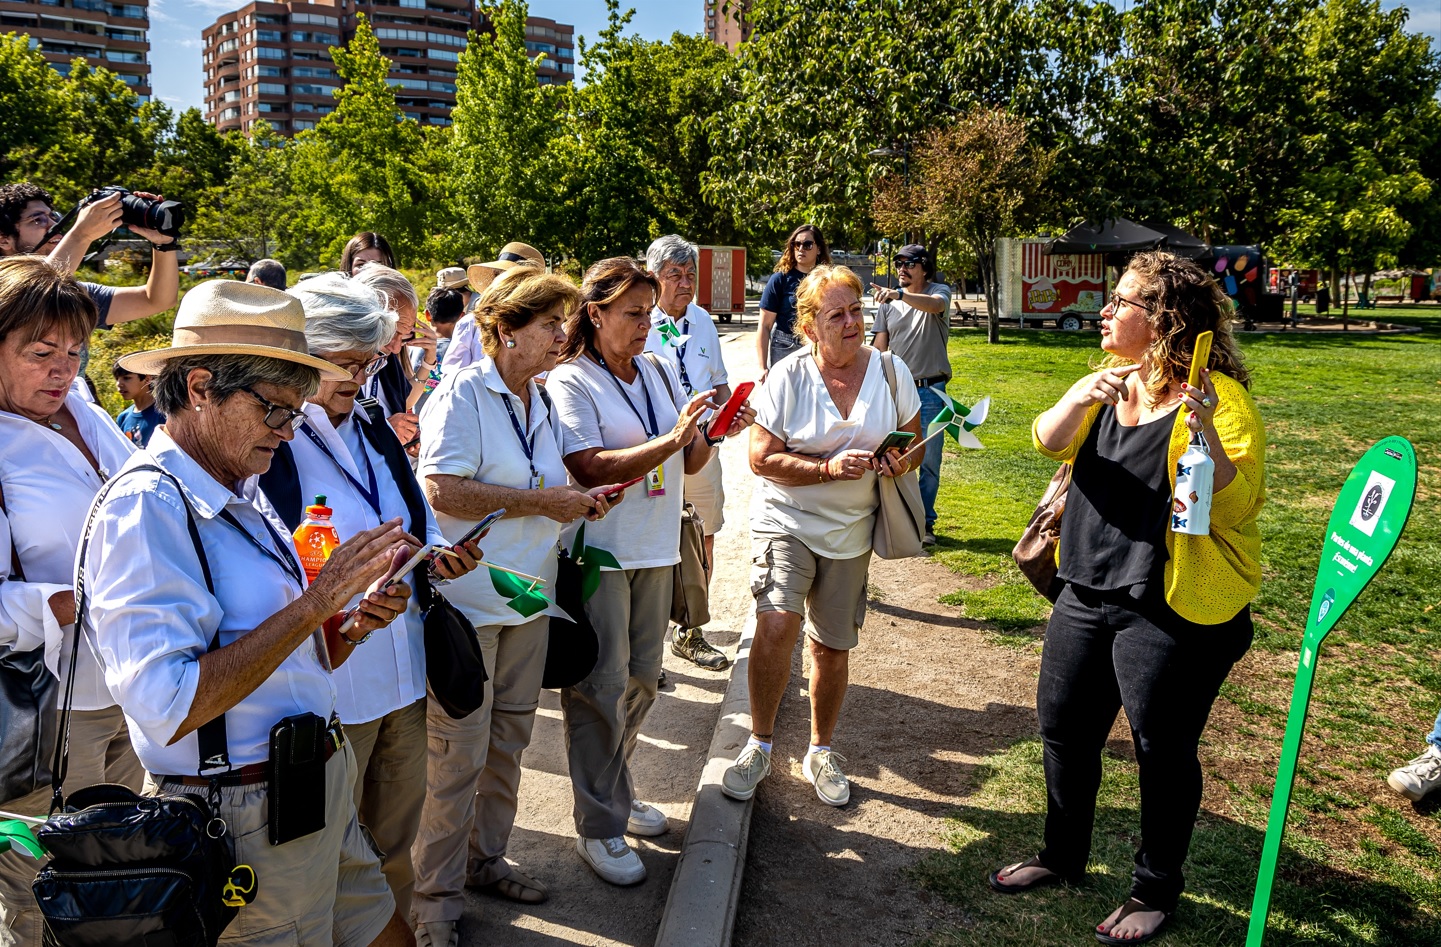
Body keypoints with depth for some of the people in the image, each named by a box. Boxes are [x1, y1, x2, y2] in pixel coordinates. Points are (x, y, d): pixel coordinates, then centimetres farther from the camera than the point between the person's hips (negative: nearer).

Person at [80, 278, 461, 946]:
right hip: (248, 824, -8)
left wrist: (355, 628, -5)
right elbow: (167, 707, -28)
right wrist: (316, 601, -25)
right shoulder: (144, 507, -19)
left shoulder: (243, 496, 8)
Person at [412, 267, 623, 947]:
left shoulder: (539, 402, 13)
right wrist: (541, 501, -21)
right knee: (460, 752, 0)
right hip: (468, 598, -8)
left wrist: (579, 500, 4)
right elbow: (443, 490, -25)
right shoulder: (463, 394, -13)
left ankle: (484, 858, 35)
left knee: (508, 739, 17)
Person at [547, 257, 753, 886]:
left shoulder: (659, 373, 9)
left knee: (641, 678, 15)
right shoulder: (571, 381, -10)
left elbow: (689, 464, 11)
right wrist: (672, 438, -26)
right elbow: (590, 469, -21)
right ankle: (598, 826, 14)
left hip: (654, 549, 7)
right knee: (600, 687, 1)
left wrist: (713, 434, -9)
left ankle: (616, 791, 35)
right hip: (597, 550, -6)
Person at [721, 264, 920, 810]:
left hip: (850, 530, 3)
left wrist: (901, 462, -13)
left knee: (832, 646, 11)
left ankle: (821, 752, 33)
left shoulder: (891, 371, -1)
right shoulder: (788, 376, -10)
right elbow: (762, 459, -11)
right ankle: (759, 745, -1)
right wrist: (829, 469, -23)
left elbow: (913, 441, 10)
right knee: (776, 624, -23)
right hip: (786, 520, -3)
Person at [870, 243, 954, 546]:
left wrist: (898, 294, -40)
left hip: (930, 391, -2)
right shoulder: (888, 303, 10)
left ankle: (925, 523, 13)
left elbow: (935, 305, -25)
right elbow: (880, 349, 9)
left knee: (929, 461, 2)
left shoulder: (939, 291, 1)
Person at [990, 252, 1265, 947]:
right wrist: (1079, 396, -24)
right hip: (1088, 594, 7)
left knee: (1162, 751, 7)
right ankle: (1063, 855, 40)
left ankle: (1156, 890, 30)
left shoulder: (1220, 397, -14)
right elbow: (1049, 442, -5)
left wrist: (1205, 434, -35)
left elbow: (1239, 508, -21)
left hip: (1172, 610, -7)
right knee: (1064, 728, 18)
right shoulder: (1110, 382, 9)